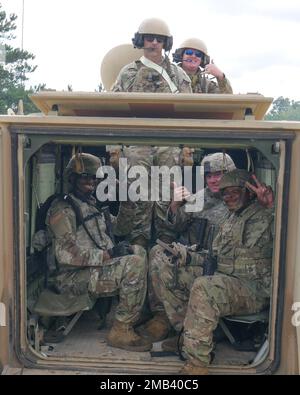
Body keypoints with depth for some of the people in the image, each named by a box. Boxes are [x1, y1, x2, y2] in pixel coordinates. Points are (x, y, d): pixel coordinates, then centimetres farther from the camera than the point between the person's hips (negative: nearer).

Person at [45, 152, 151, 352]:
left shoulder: (92, 205, 18)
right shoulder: (63, 209, -11)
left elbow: (119, 228, 30)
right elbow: (67, 255, -23)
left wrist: (127, 204, 14)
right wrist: (108, 254, -22)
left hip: (96, 266, 9)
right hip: (73, 277, -9)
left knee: (138, 251, 7)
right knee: (135, 264, -24)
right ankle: (121, 331, -15)